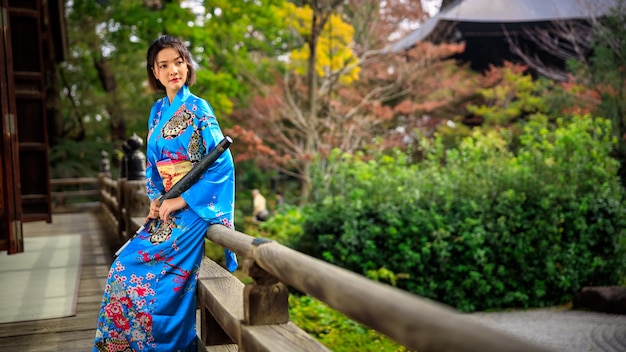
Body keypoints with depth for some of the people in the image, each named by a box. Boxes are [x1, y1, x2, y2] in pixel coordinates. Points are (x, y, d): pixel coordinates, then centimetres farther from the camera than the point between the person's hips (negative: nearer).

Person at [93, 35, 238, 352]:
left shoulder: (198, 109, -9)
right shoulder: (158, 110, 12)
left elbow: (222, 163, -15)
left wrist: (182, 200, -15)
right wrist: (155, 199, 2)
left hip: (192, 208, -6)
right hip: (167, 207, 6)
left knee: (128, 268, -8)